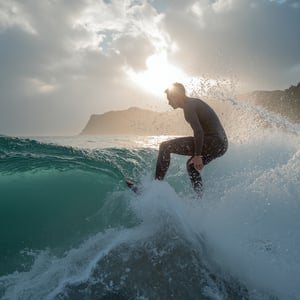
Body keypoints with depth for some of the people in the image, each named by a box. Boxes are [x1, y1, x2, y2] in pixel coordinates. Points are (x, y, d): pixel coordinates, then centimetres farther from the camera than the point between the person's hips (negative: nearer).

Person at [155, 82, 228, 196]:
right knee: (191, 165, 29)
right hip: (222, 144, 10)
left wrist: (197, 155, -21)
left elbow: (198, 131, -20)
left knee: (165, 146, -9)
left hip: (213, 143, -10)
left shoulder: (188, 106, -8)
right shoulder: (195, 102, 21)